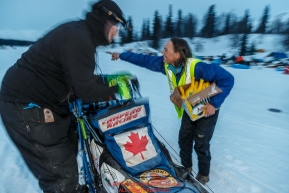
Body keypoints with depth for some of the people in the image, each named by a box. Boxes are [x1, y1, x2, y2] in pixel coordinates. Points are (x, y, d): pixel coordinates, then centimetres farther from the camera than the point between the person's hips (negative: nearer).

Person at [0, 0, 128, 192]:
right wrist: (114, 90, -11)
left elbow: (80, 78, 15)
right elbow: (85, 90, -28)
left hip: (35, 101, 10)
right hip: (25, 106, -10)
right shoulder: (78, 38, -22)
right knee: (61, 169, -3)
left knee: (69, 146, 21)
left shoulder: (80, 33, 10)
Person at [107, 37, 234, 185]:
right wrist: (121, 55, 4)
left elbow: (227, 79, -32)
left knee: (201, 145, 2)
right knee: (184, 139, 14)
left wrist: (214, 104, -32)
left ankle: (203, 175, 28)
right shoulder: (166, 64, -17)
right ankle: (186, 167, 39)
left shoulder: (197, 67, -37)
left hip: (207, 109, -6)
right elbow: (145, 60, -3)